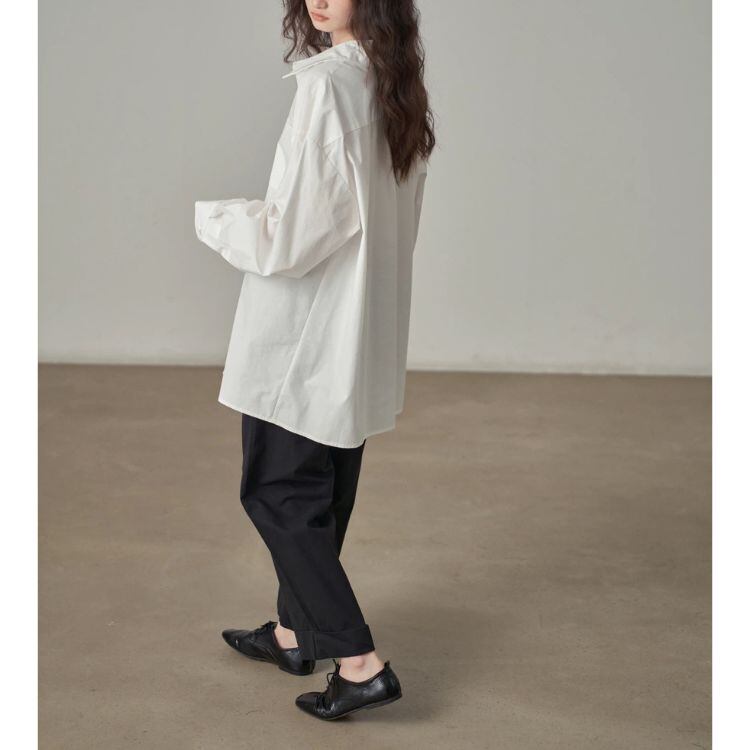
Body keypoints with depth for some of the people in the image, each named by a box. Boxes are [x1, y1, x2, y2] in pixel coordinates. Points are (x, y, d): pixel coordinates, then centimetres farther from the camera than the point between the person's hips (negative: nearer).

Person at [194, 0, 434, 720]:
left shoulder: (325, 82, -23)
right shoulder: (398, 86, 4)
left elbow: (289, 235, -22)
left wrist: (207, 214, -5)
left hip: (303, 341, -8)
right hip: (360, 334, 8)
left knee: (275, 491, 4)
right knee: (323, 491, 19)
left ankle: (359, 662, 2)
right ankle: (294, 631, 36)